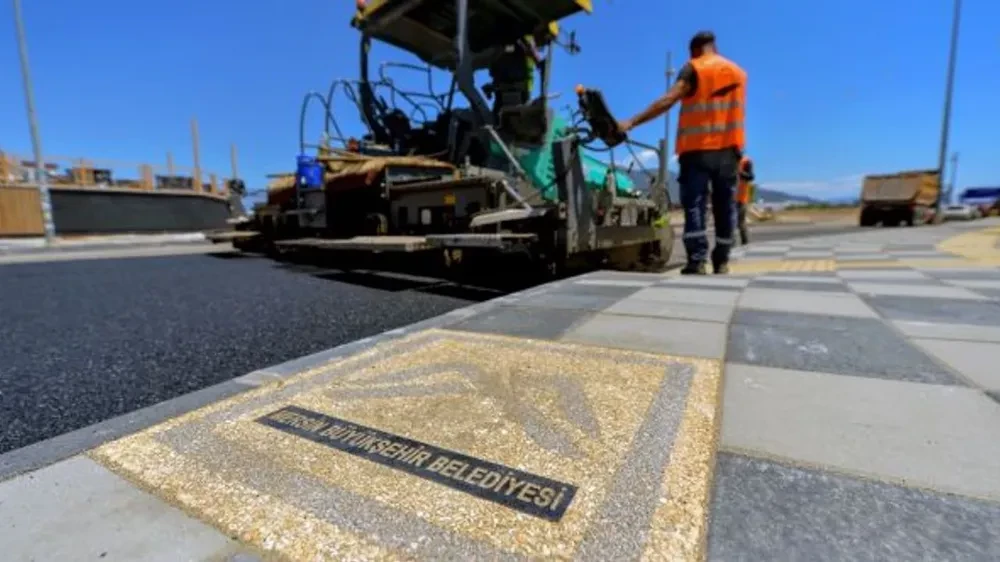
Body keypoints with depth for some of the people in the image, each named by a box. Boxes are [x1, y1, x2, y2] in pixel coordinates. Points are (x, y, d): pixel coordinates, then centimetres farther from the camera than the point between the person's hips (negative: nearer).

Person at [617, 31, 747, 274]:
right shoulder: (738, 72, 18)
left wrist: (631, 122, -16)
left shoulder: (694, 69, 0)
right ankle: (722, 262, 11)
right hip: (728, 149, 5)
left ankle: (697, 261, -13)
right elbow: (730, 109, 19)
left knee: (694, 205, -6)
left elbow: (667, 101, -13)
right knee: (725, 206, 7)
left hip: (698, 149, -5)